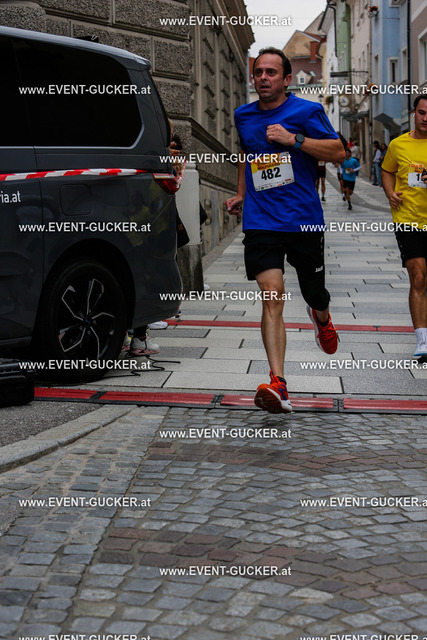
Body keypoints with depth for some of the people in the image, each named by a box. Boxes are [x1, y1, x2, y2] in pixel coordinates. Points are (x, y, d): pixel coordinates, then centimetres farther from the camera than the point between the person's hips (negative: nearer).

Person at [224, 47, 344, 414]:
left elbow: (338, 152, -7)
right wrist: (241, 194, 26)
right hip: (260, 222, 2)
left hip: (304, 219, -1)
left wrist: (293, 138, -16)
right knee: (272, 298, -15)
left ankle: (322, 319, 54)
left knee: (314, 293, 13)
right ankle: (278, 385, -22)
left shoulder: (306, 111, -1)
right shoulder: (243, 116, 12)